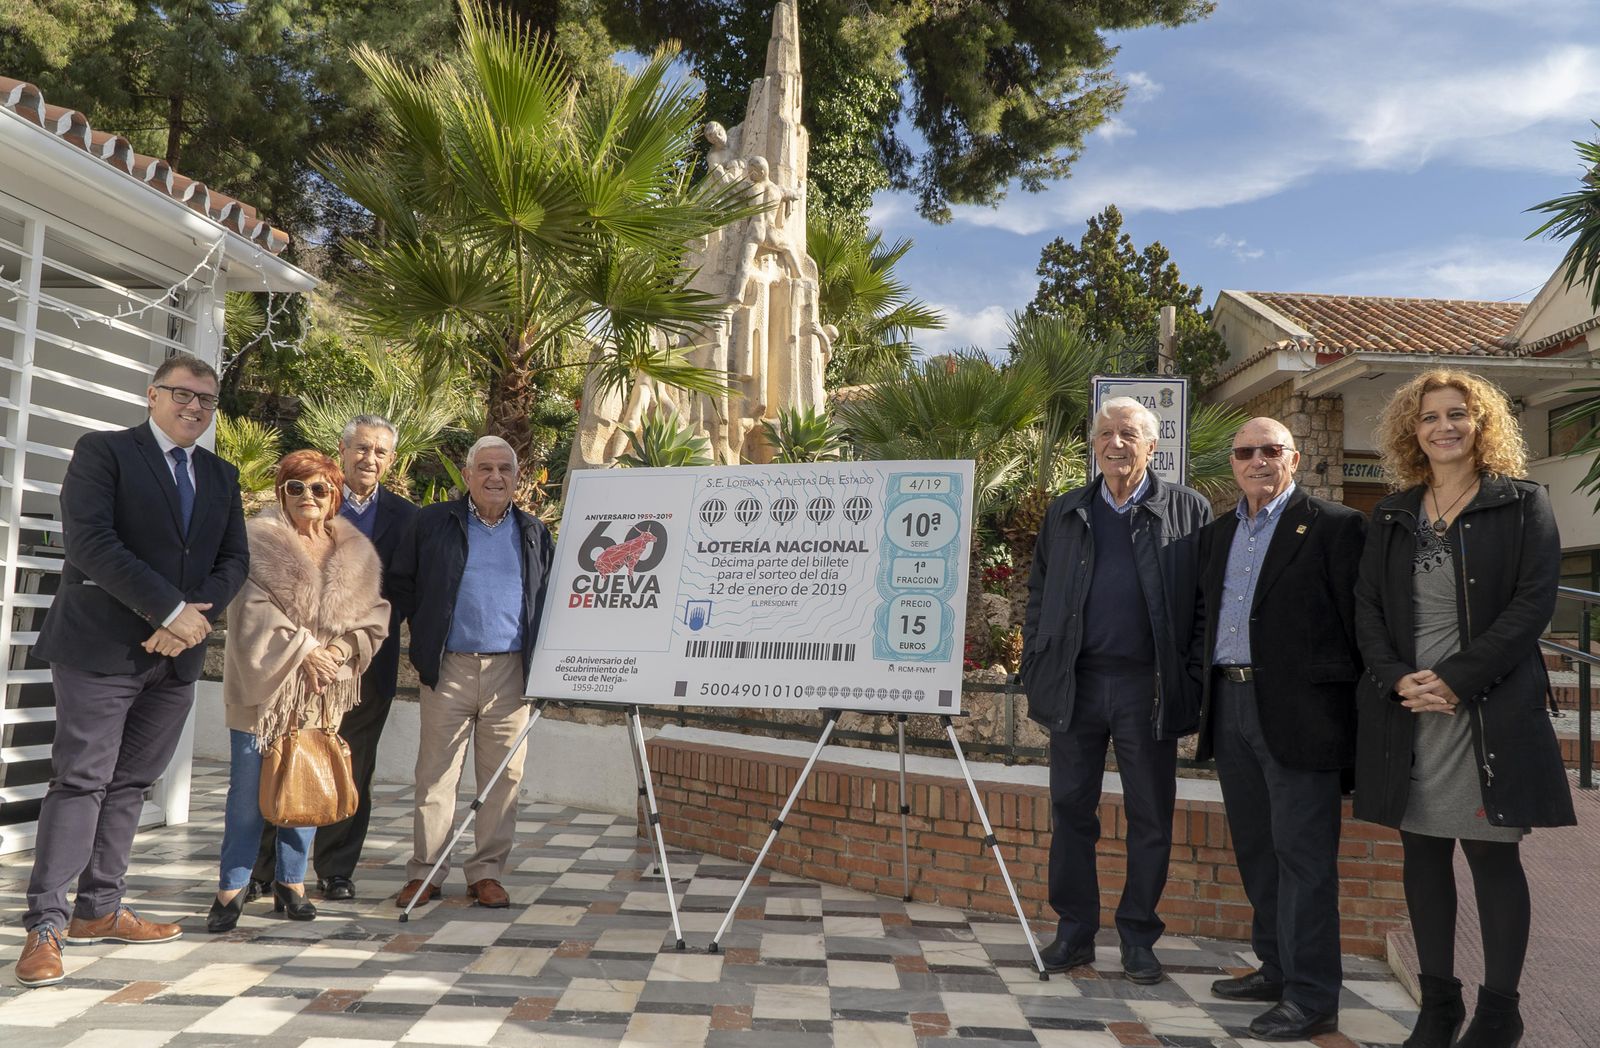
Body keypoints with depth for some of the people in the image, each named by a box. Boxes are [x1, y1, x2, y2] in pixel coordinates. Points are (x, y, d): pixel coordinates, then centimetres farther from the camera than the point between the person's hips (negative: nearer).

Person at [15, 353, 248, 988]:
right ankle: (44, 926, 2)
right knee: (81, 781, -5)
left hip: (177, 653, 6)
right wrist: (170, 610, -19)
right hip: (102, 648, -5)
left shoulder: (222, 477, 15)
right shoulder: (103, 452, -2)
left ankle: (98, 911, 20)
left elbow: (234, 561, 9)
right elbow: (89, 539, -15)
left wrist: (194, 615, -10)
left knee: (130, 783, 11)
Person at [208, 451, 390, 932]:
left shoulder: (355, 553, 8)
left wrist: (341, 648, -10)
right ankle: (231, 888, 12)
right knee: (248, 788, 1)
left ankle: (291, 882, 21)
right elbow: (255, 612, -12)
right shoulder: (261, 542, -4)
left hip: (321, 692, 4)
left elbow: (374, 617, 7)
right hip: (265, 683, -3)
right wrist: (305, 649, -15)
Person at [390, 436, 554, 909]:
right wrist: (427, 629, 4)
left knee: (503, 776, 4)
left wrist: (539, 658, 6)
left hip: (511, 670, 2)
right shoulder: (433, 523, 7)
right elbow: (401, 581, 11)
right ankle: (424, 872, 13)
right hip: (448, 668, -1)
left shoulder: (535, 533, 12)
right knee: (435, 775, 2)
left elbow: (551, 597, 16)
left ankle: (487, 872, 14)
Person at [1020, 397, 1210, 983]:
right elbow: (1039, 594, 13)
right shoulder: (1065, 515, 11)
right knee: (1071, 809, 8)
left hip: (1148, 687, -2)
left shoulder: (1188, 511, 3)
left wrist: (1192, 680, -7)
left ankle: (1138, 935, 21)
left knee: (1151, 817, 6)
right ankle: (1075, 930, 21)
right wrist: (1036, 671, 5)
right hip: (1075, 685, 3)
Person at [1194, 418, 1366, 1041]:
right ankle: (1277, 969, 29)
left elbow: (1357, 623, -7)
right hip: (1230, 709, 7)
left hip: (1297, 712, -7)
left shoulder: (1334, 527, -4)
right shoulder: (1217, 535, 16)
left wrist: (1353, 704, -10)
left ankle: (1311, 997, 7)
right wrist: (1203, 697, 12)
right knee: (1255, 849, 15)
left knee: (1302, 853, -2)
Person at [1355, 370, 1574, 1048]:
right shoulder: (1392, 516, 12)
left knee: (1492, 855, 2)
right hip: (1408, 711, 4)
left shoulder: (1522, 504, 1)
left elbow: (1534, 601, -8)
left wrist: (1456, 679, -15)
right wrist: (1398, 679, -9)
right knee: (1424, 854, 9)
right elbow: (1367, 608, 8)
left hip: (1489, 710, -3)